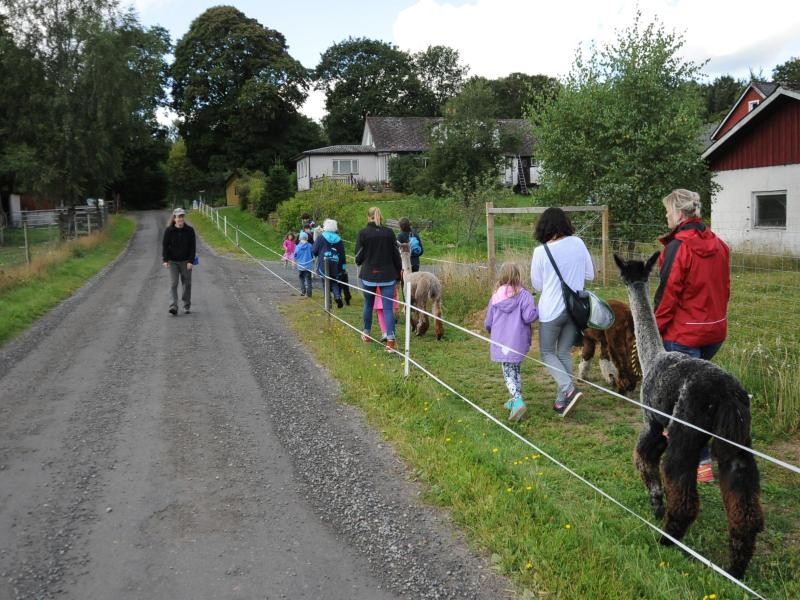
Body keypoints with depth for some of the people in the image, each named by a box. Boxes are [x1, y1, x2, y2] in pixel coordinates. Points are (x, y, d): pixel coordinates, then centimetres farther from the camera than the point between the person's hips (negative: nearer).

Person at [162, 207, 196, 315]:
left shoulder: (189, 230, -3)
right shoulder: (169, 230, -3)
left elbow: (193, 246, -3)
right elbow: (164, 245, -1)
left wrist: (190, 261, -11)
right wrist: (165, 260, -10)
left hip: (185, 261, 1)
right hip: (173, 261, 0)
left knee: (187, 284, 7)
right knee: (173, 284, -8)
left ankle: (187, 306, 19)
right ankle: (173, 306, -13)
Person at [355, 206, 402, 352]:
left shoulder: (363, 233, -7)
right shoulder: (389, 232, -2)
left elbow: (358, 257, -3)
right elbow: (396, 255, 2)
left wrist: (360, 263, 20)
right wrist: (398, 273, 12)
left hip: (368, 276, 0)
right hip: (388, 276, 0)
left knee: (368, 305, 19)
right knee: (388, 307, -1)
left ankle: (366, 333, 35)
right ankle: (390, 341, -10)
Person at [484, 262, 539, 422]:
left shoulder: (496, 296, 3)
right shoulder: (524, 295, -7)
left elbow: (488, 323, 8)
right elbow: (529, 316, -19)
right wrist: (537, 311, 2)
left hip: (500, 343, 1)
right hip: (518, 342, -1)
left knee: (508, 373, 3)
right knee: (516, 370, 19)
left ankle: (517, 401, -17)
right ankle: (516, 400, 23)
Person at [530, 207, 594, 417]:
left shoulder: (540, 252, -13)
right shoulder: (578, 243, -3)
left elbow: (537, 285, -1)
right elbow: (590, 275, 7)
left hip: (551, 310, -4)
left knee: (547, 352, 11)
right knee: (564, 353, 15)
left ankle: (569, 389, -10)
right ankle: (562, 401, 15)